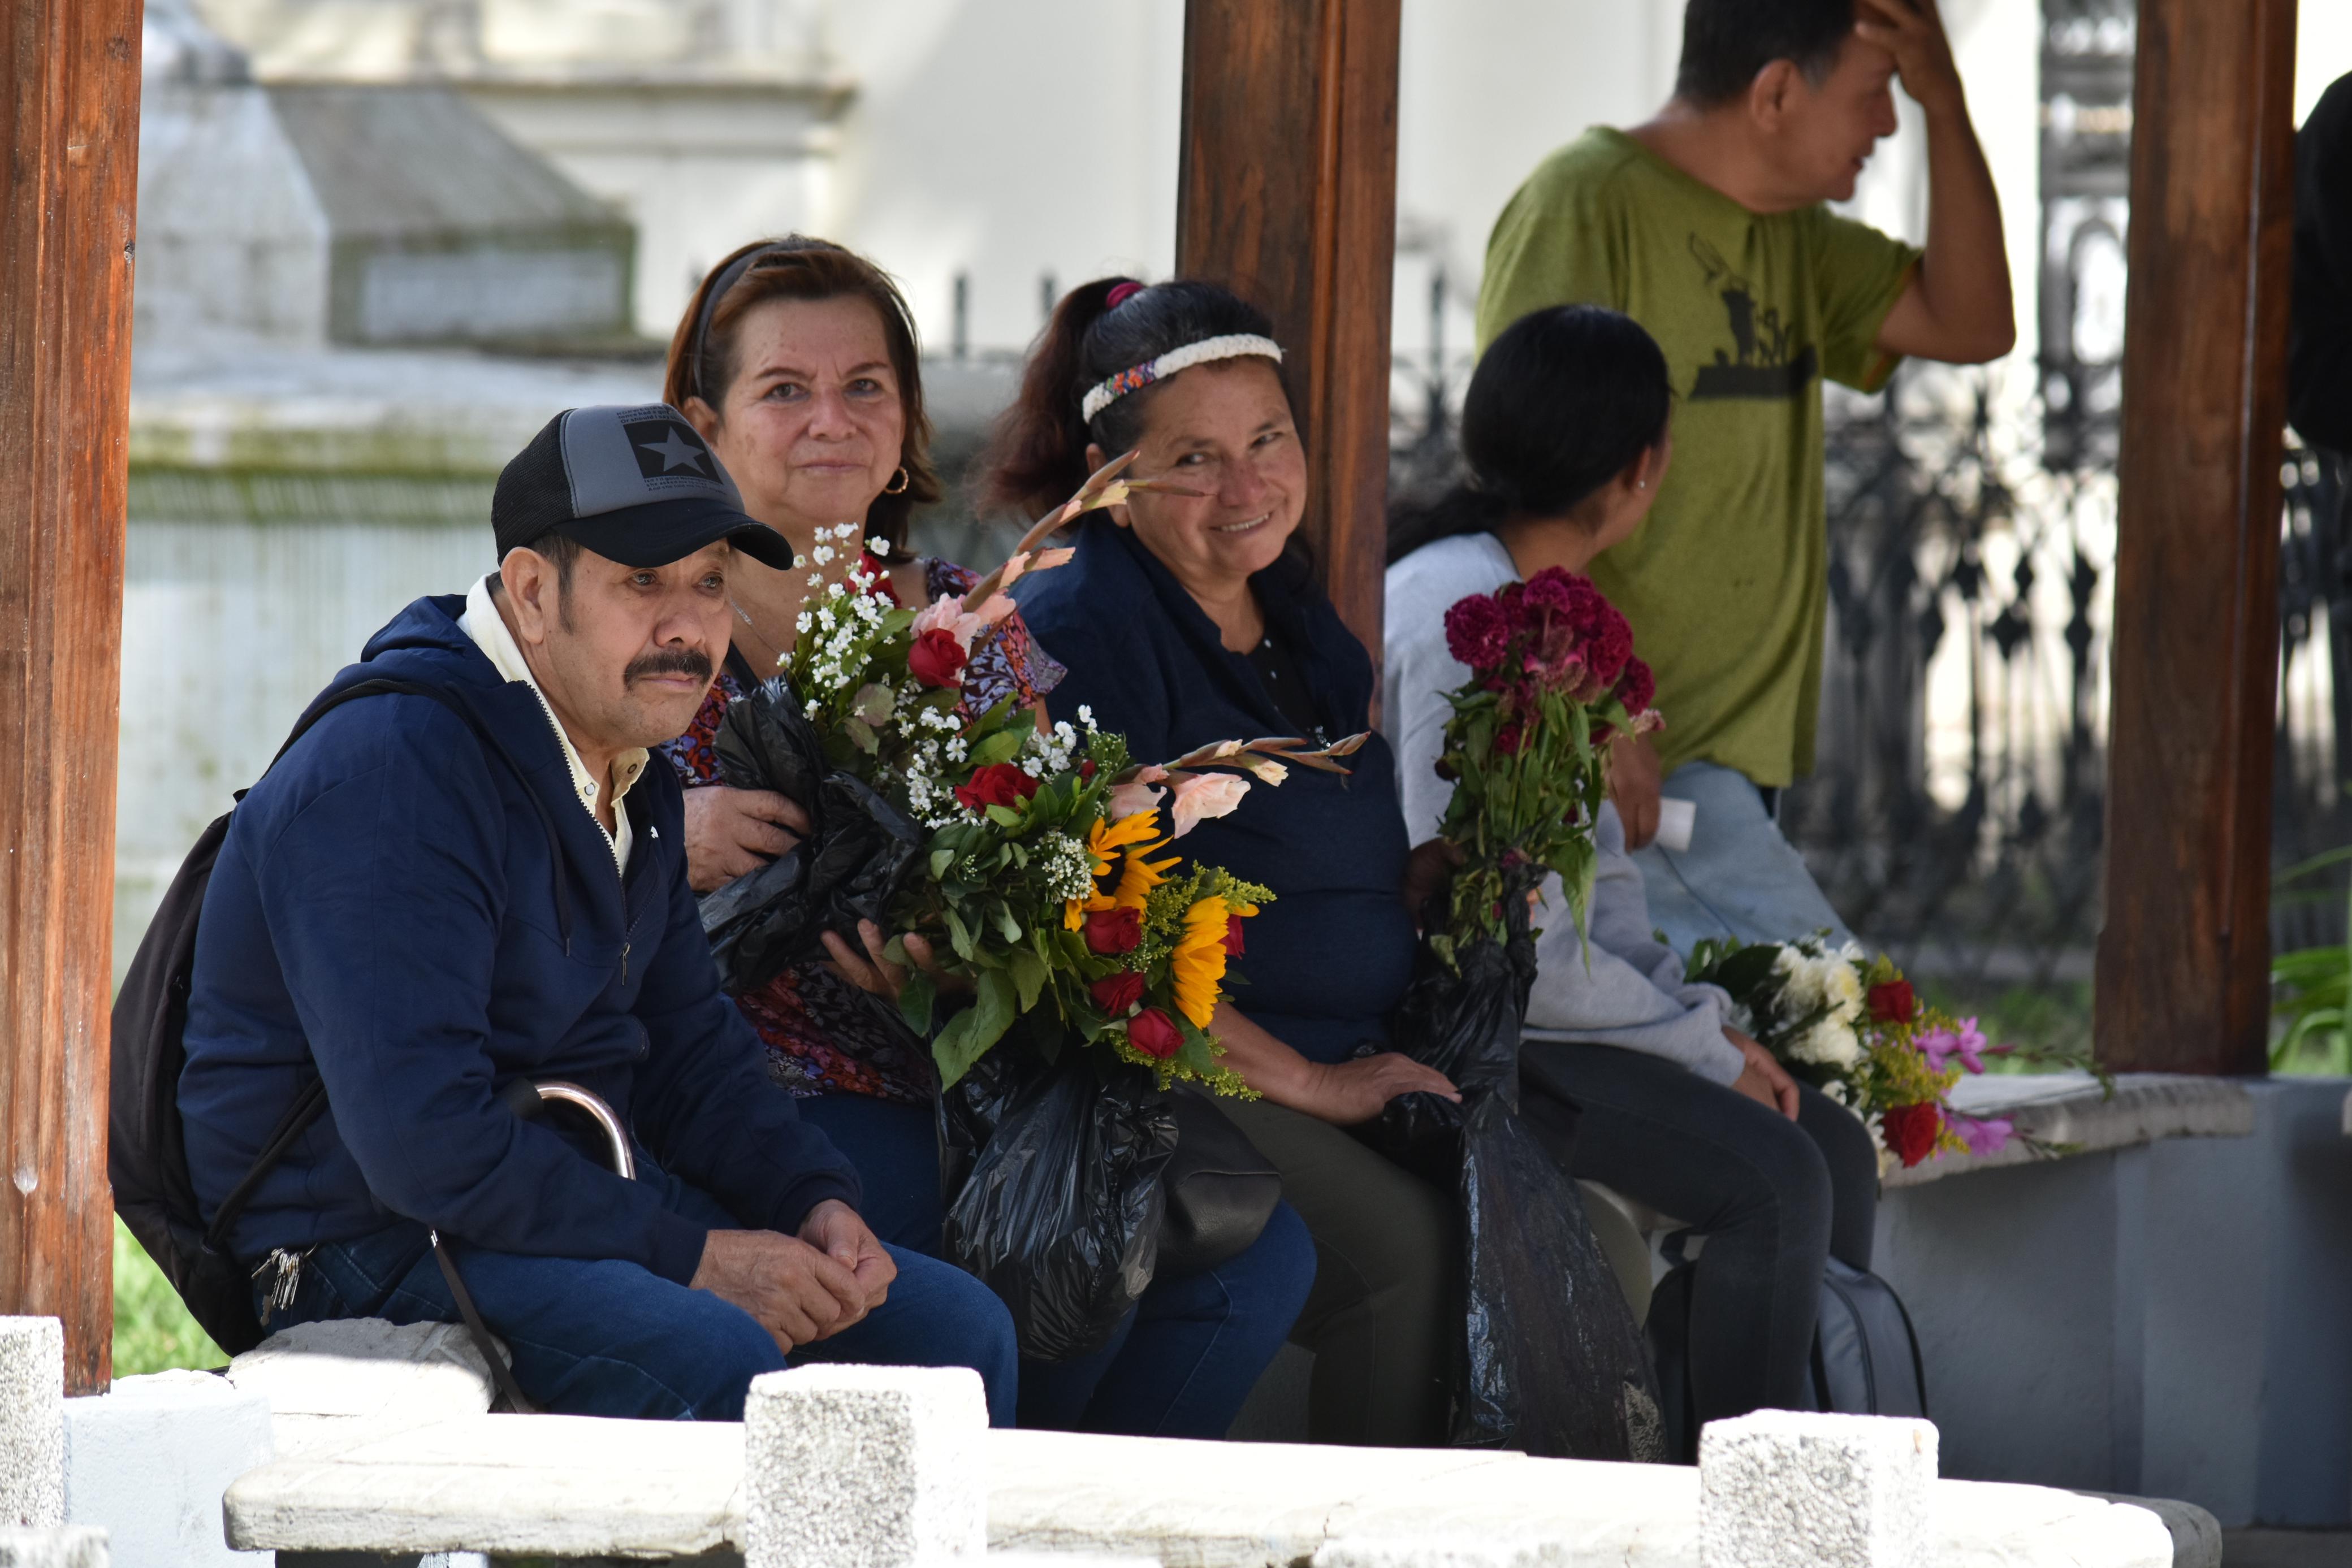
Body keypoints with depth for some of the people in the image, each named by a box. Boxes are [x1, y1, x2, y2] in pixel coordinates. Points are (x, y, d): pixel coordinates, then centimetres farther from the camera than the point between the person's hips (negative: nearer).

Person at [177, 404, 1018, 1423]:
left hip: (584, 1202, 10)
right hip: (375, 1252, -10)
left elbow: (686, 1043, 21)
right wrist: (688, 1256, -24)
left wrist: (816, 1202, 0)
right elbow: (421, 1138, -27)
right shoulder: (388, 773, -20)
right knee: (716, 1359, -33)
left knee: (957, 1327, 1)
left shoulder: (631, 779, 12)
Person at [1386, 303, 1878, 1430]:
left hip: (1551, 1010, 10)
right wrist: (1708, 1052, -13)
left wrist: (1706, 1022, 5)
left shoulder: (1539, 607, 14)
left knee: (1836, 1147, 3)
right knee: (1773, 1179, -22)